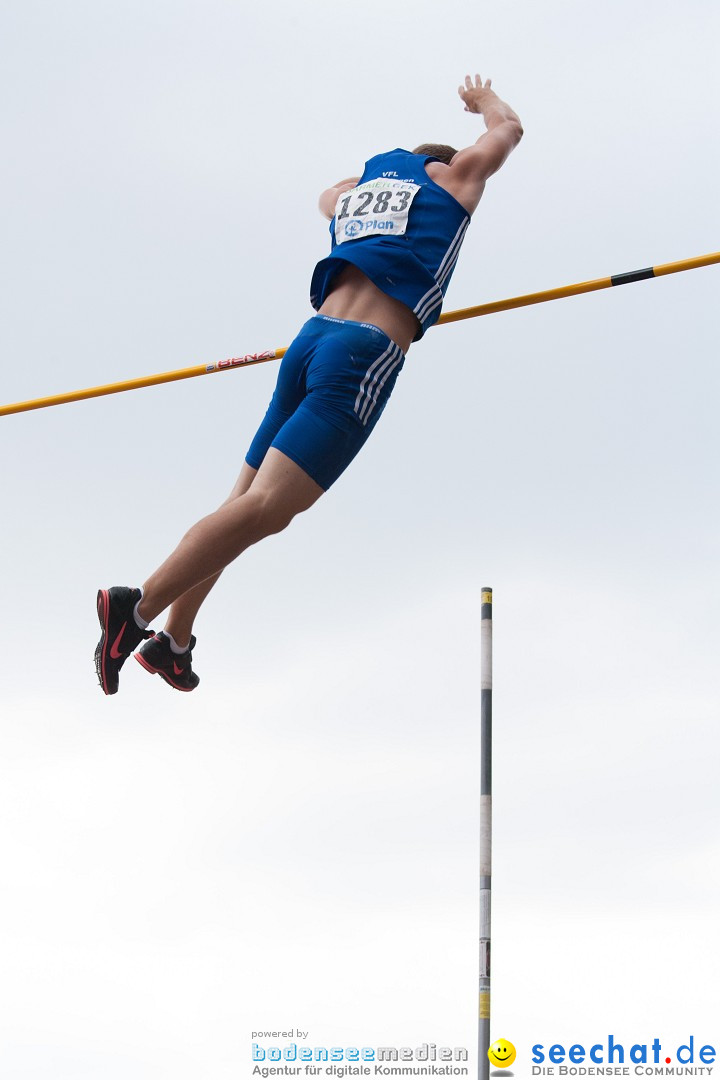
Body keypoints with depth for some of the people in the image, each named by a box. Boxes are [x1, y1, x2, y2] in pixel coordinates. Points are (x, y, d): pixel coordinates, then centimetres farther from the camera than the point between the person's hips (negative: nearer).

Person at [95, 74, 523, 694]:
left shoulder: (352, 193, 28)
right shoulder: (454, 178, 15)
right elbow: (508, 129, 36)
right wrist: (483, 98, 57)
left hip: (313, 340, 7)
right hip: (365, 356, -7)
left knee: (247, 504, 11)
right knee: (267, 507, -17)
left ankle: (173, 639, 12)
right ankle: (141, 607, -30)